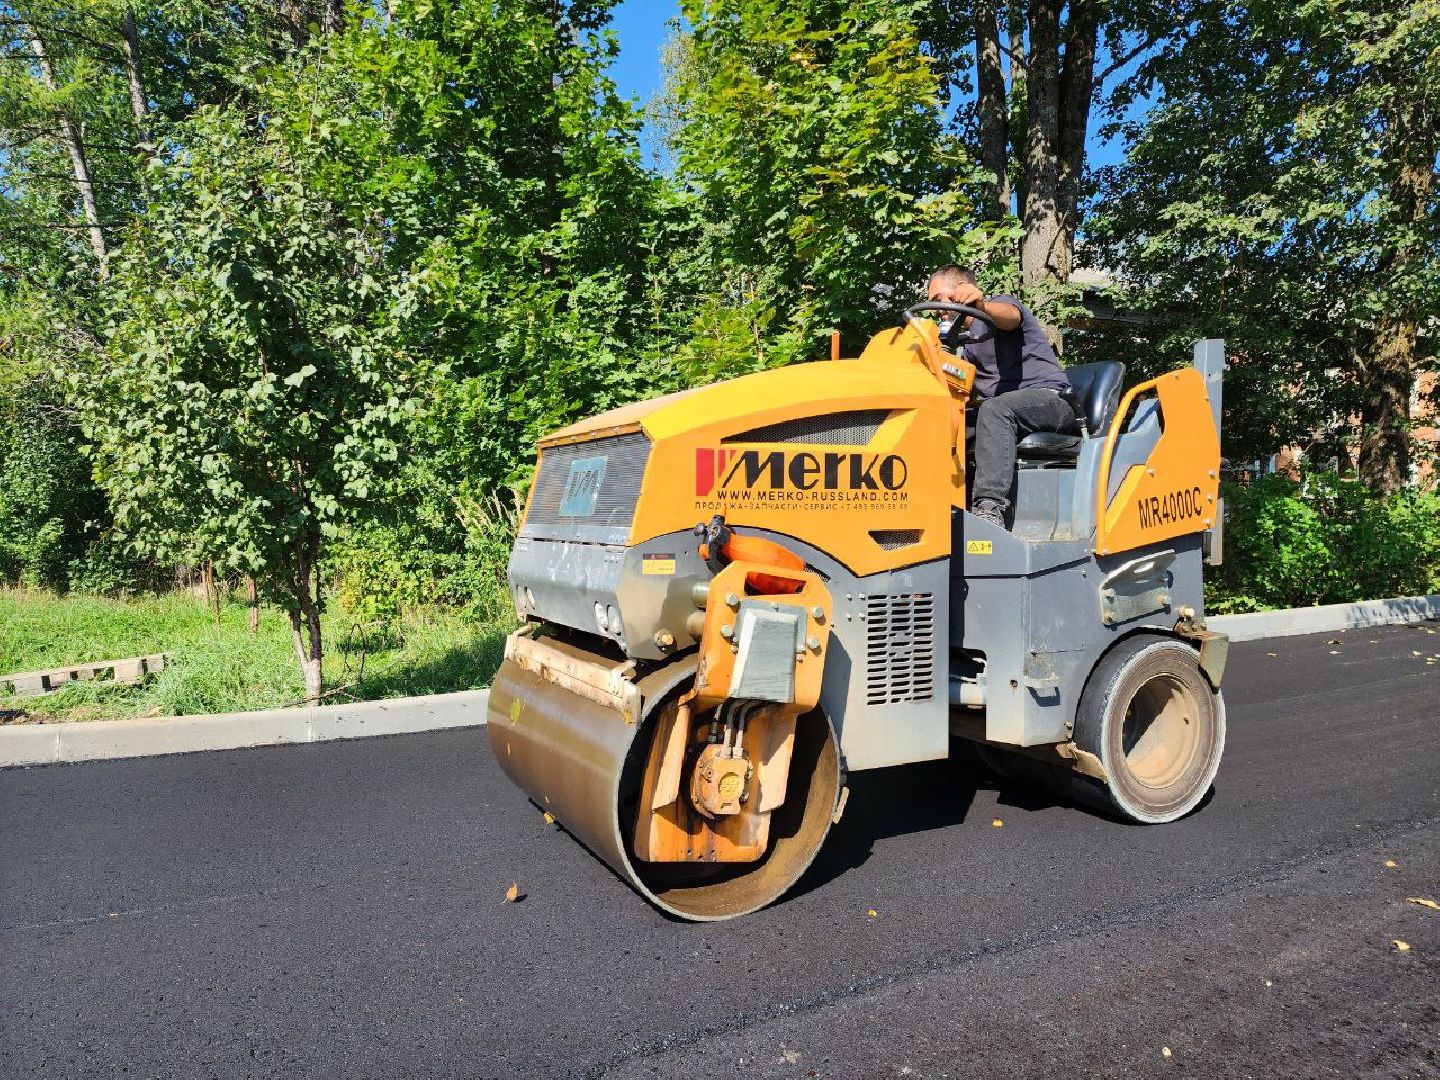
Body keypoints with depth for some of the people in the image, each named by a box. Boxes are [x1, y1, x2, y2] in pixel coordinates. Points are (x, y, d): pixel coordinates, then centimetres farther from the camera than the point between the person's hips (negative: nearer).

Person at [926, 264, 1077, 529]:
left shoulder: (1000, 303, 2)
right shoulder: (967, 340, 26)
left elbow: (1010, 316, -26)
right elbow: (967, 394, 20)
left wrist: (982, 305, -49)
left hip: (1050, 397, -7)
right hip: (997, 408, 8)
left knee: (994, 409, -39)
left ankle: (989, 508, -51)